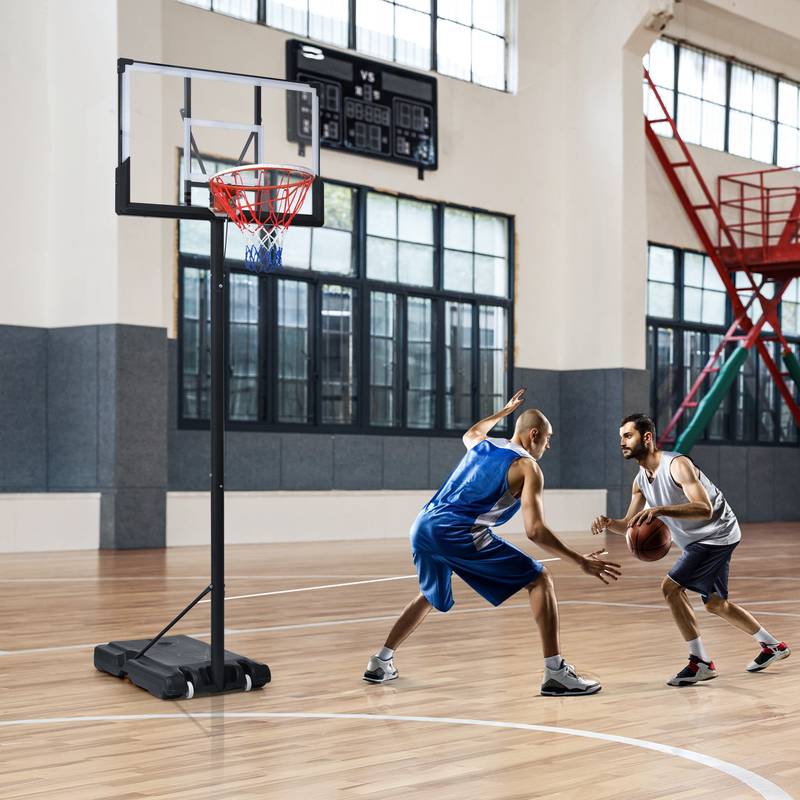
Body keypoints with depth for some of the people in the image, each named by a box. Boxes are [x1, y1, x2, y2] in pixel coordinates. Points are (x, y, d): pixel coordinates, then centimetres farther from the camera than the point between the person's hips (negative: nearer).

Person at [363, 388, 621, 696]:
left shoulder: (481, 445, 24)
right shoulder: (528, 467, 4)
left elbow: (470, 433, 53)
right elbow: (534, 530, -6)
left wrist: (505, 410, 64)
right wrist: (581, 561, -4)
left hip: (423, 526, 7)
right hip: (458, 533, -7)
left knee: (429, 596, 33)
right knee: (540, 580, 2)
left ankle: (380, 663, 32)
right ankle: (555, 673, -6)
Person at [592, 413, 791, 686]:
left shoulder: (677, 464, -24)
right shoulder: (641, 480, 2)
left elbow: (704, 509, -36)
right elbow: (630, 525, 7)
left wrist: (660, 510, -46)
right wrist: (609, 524, -15)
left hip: (717, 534, -10)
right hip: (698, 541, 10)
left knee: (671, 586, -19)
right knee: (715, 604, 20)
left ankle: (701, 663, -11)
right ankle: (772, 646, 39)